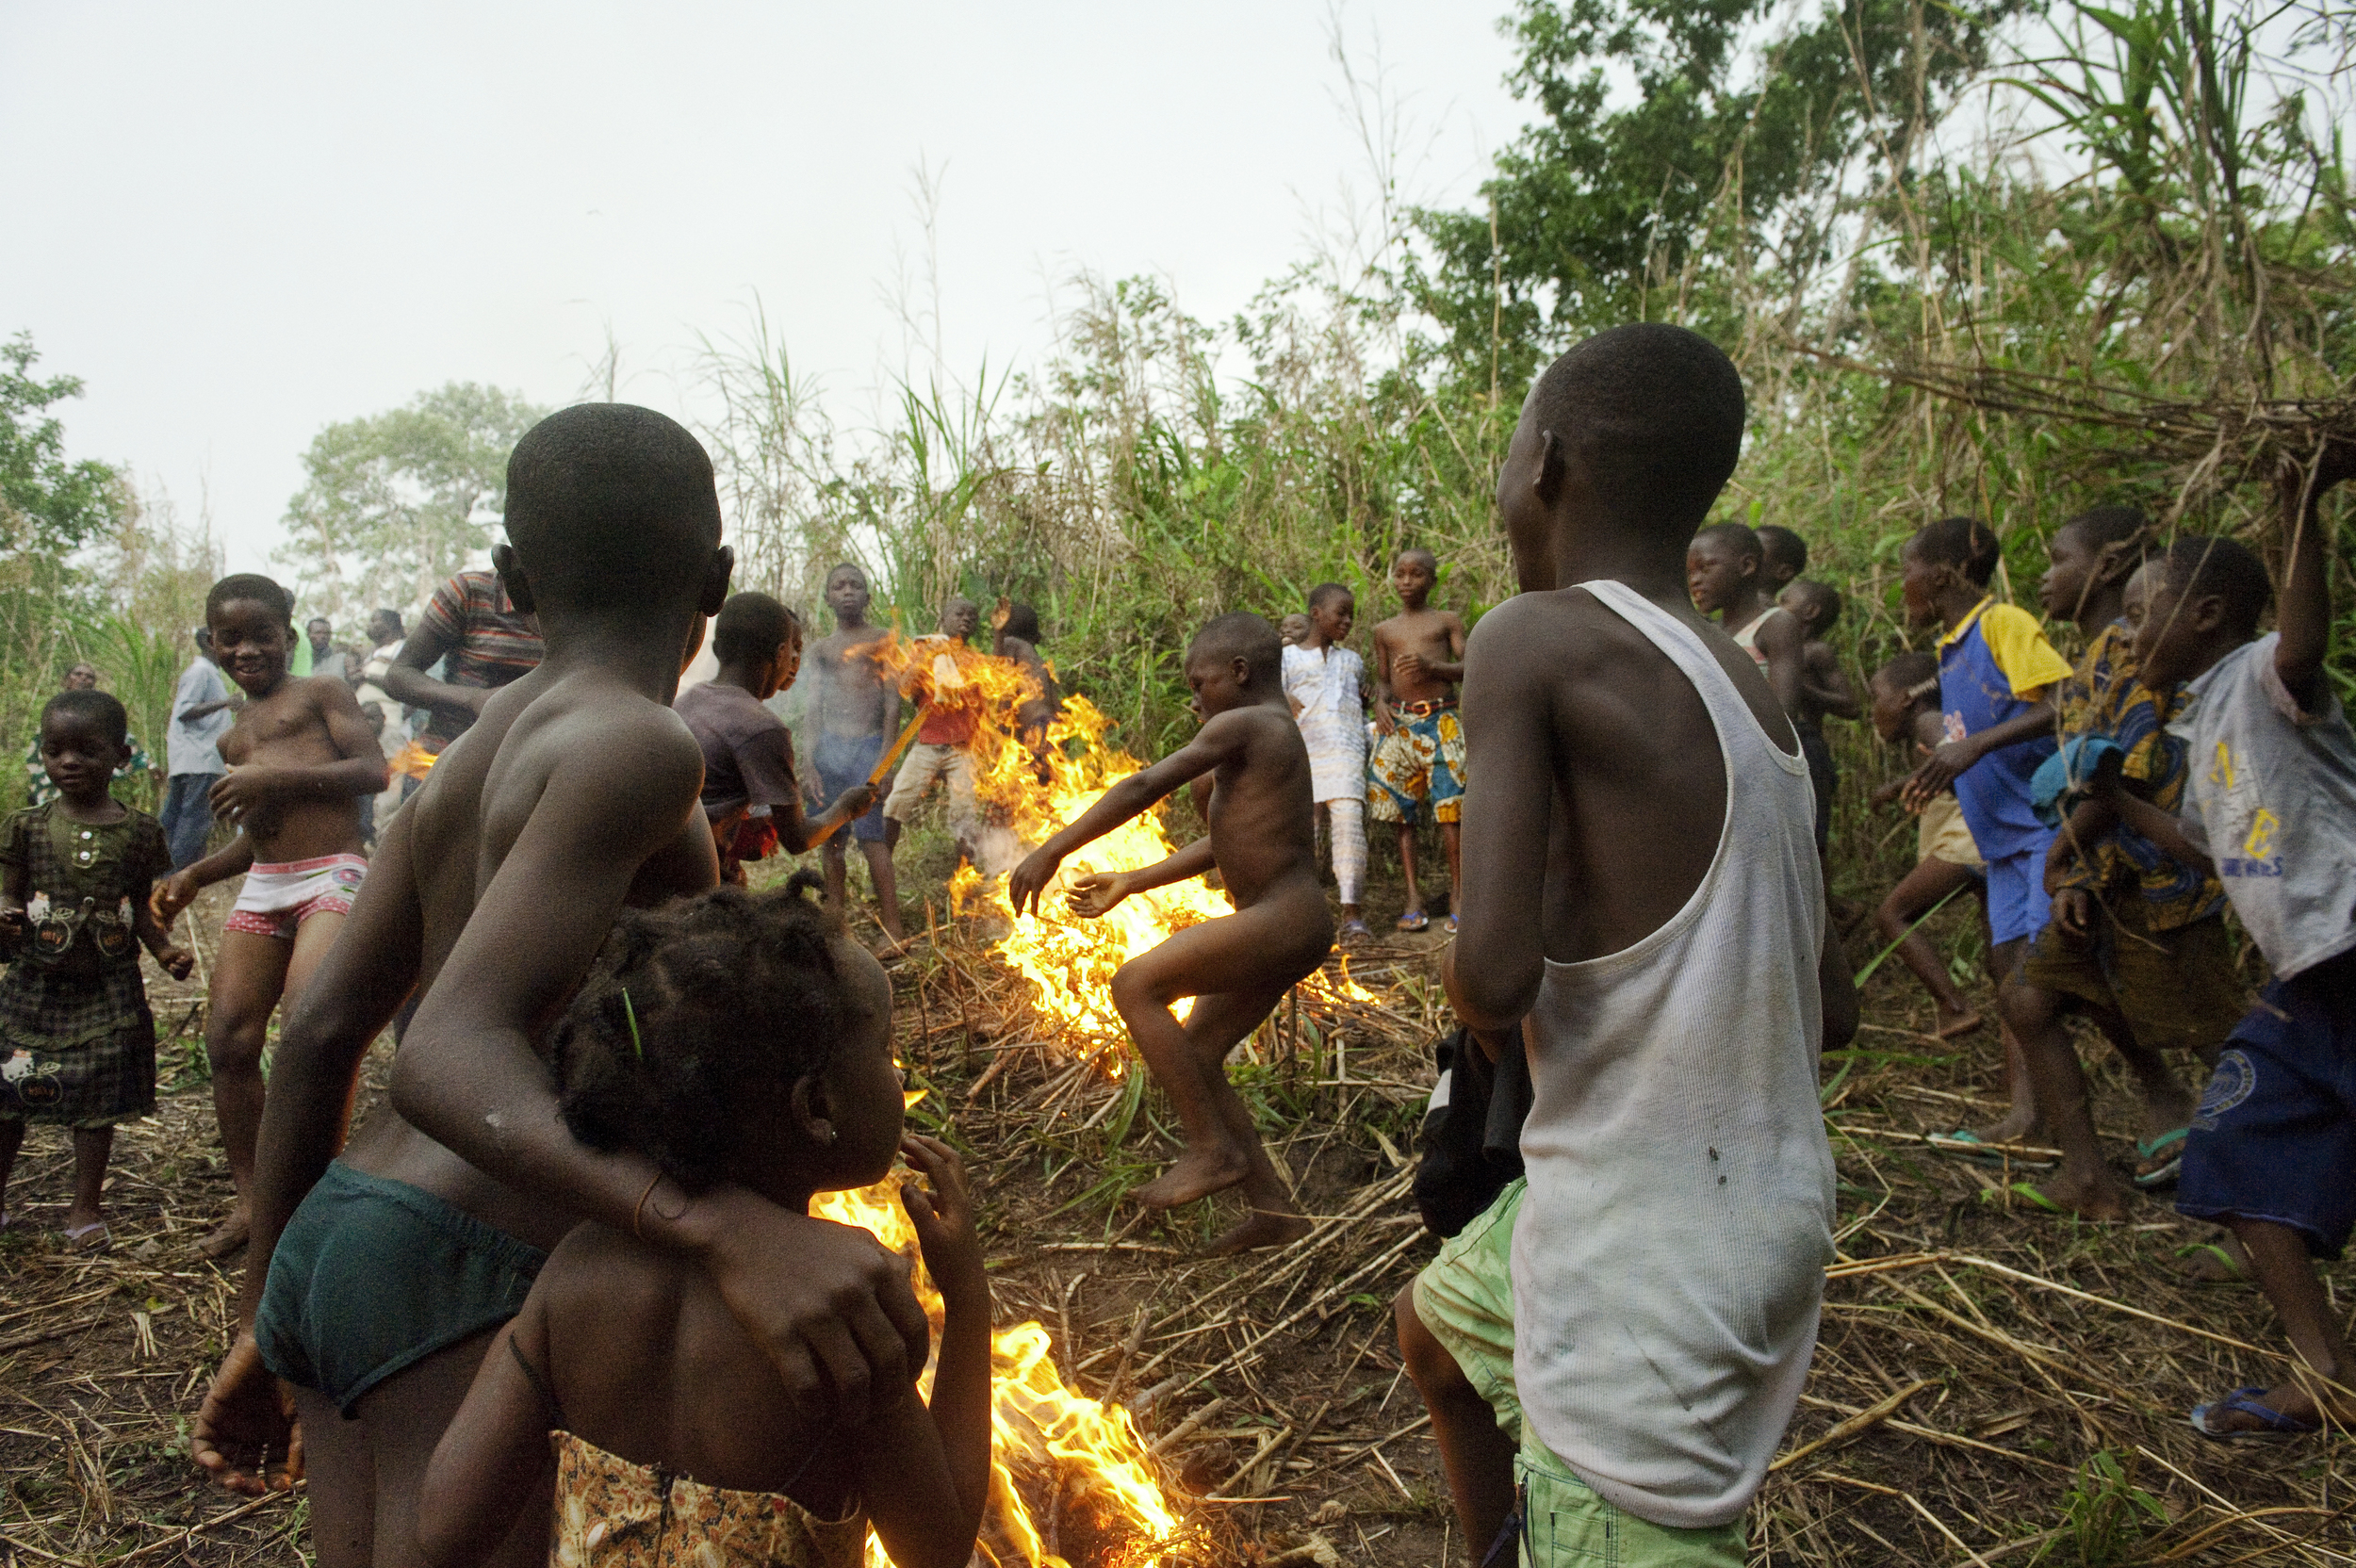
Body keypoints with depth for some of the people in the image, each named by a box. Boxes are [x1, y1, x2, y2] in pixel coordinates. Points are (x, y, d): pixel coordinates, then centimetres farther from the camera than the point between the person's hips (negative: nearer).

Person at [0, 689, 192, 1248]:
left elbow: (139, 906, 5)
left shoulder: (138, 831, -1)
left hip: (108, 988, 0)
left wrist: (164, 950, -9)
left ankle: (86, 1205, 19)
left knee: (97, 1099, 5)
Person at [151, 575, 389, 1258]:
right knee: (228, 1038, -2)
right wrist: (195, 875, 18)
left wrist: (276, 776, -14)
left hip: (332, 875, -7)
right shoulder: (234, 739, 26)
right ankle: (248, 1198, 9)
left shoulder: (320, 691, 5)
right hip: (262, 886, 7)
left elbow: (372, 770, -8)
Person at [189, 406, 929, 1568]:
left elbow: (318, 1036, 12)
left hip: (335, 1246, 9)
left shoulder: (466, 764, 13)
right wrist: (723, 1227, -41)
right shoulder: (632, 747, -14)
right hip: (458, 1282, -9)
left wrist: (263, 1331, 21)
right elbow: (445, 1058, -25)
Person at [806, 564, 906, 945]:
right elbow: (813, 708, 14)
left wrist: (884, 756, -9)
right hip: (828, 747, 4)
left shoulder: (882, 640, 7)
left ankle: (893, 928, -12)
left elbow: (893, 701, 1)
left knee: (871, 835, -12)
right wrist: (810, 759, 3)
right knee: (828, 836, 4)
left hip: (867, 745, -4)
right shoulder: (820, 650, 17)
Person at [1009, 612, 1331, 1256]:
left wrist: (1053, 849, -17)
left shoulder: (1244, 725, -9)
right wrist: (1130, 883, 26)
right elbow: (1223, 844, 27)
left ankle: (1212, 1147, -7)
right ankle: (1272, 1209, 16)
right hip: (1290, 925, 10)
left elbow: (1145, 787, -18)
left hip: (1281, 918, -10)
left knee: (1136, 985, -13)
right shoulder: (1278, 734, 21)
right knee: (1195, 1058, 12)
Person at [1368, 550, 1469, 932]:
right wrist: (1380, 702, -3)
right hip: (1399, 722, 3)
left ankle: (1458, 897, -1)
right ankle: (1413, 899, 3)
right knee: (1403, 812, -1)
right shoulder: (1385, 630, 17)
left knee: (1450, 810, -8)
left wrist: (1430, 664, -15)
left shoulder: (1448, 621, 10)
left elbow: (1468, 668, 2)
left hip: (1442, 719, -3)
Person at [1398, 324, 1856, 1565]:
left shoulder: (1535, 639, -17)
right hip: (1759, 1198, 9)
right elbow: (1829, 1013, 11)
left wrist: (1474, 999, -6)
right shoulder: (1747, 694, 6)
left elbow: (1493, 971, -28)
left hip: (1648, 1260, -9)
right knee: (1435, 1326, 31)